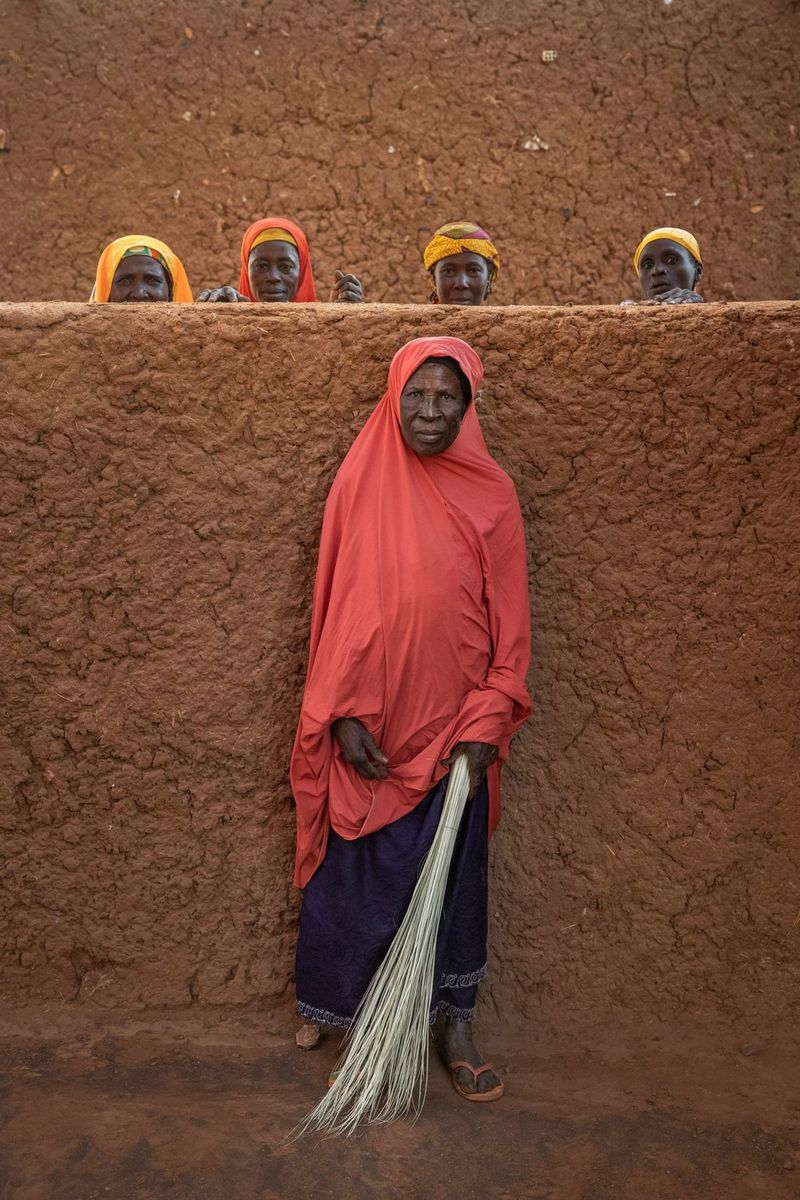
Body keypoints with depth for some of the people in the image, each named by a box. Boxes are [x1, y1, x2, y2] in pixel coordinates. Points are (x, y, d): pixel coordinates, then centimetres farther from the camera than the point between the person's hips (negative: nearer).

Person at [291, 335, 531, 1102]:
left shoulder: (491, 495, -2)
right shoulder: (359, 482, -2)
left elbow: (509, 623, -2)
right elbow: (333, 606, -2)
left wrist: (485, 727, -8)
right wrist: (343, 715, -7)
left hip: (452, 727, 0)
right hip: (368, 726, 0)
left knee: (454, 878, 10)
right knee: (358, 874, 13)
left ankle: (454, 1024, 28)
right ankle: (340, 1004, 36)